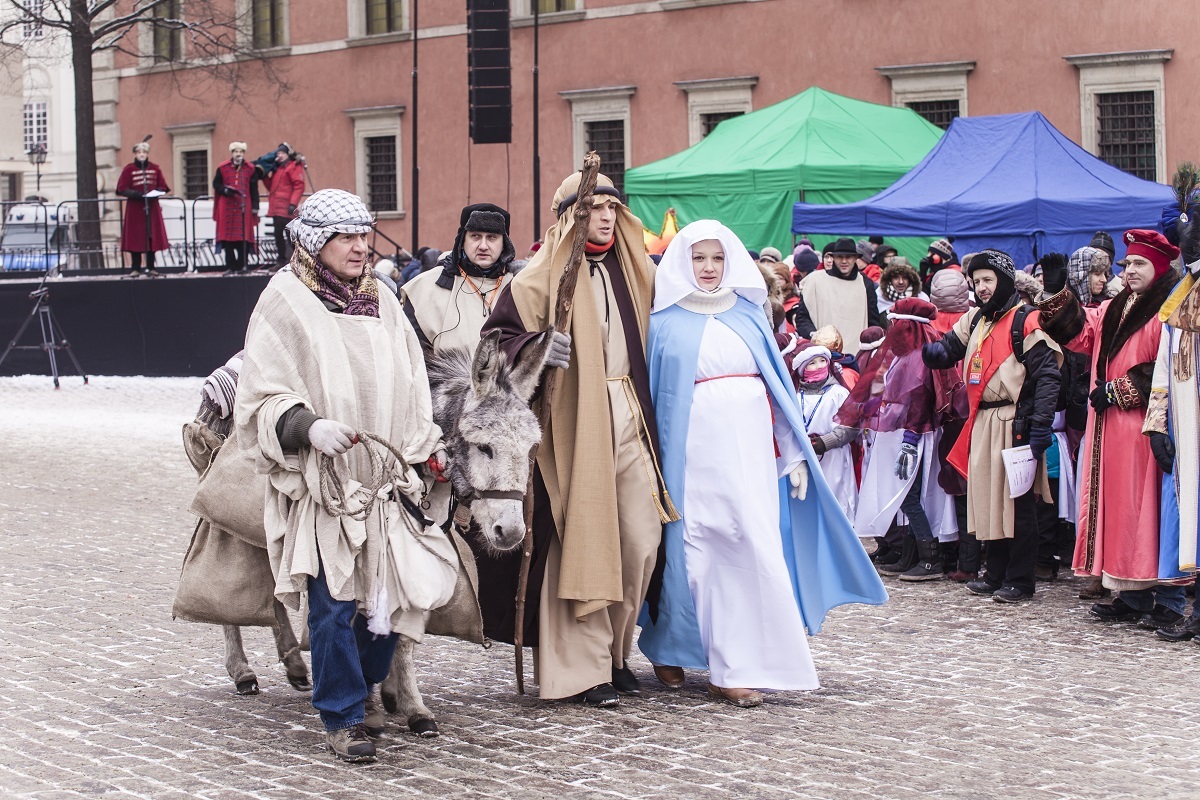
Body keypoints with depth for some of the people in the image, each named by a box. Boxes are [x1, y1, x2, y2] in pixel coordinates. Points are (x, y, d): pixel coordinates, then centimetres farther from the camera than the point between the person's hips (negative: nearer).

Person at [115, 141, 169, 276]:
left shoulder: (155, 169, 8)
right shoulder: (128, 169, 0)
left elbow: (163, 187, 10)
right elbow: (122, 189, -3)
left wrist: (156, 193, -11)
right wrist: (135, 194, -18)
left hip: (152, 208, 2)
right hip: (135, 208, -2)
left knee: (152, 237, 2)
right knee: (135, 239, -4)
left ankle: (151, 267, 9)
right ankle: (135, 268, 1)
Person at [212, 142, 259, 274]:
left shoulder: (250, 169, 8)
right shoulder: (223, 168, 6)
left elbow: (254, 189, 7)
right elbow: (216, 184, 10)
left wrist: (255, 207, 3)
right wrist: (225, 190, -10)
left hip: (244, 207, 0)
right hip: (227, 207, 0)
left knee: (244, 237, -4)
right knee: (227, 238, -2)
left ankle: (241, 265, 4)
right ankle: (230, 266, 4)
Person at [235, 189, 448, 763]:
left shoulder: (380, 300, 13)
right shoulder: (285, 302, -4)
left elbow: (409, 383, 22)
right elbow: (264, 396, -7)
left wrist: (427, 445, 16)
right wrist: (309, 425, -22)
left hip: (386, 475, 5)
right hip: (321, 482, -5)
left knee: (391, 592, 6)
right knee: (334, 601, -6)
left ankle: (363, 686, 29)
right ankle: (342, 715, 7)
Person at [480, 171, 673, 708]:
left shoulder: (628, 270, 14)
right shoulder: (545, 276, -4)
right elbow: (497, 333, -6)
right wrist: (536, 348, -23)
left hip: (628, 418, 6)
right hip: (573, 423, -6)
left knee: (643, 539, 4)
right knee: (582, 543, -5)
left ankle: (615, 652, 19)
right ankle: (584, 669, 1)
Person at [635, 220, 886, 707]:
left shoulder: (748, 315, 13)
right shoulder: (665, 322, 5)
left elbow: (777, 384, 13)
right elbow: (649, 392, 5)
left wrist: (794, 453, 8)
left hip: (750, 448, 3)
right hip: (695, 451, -3)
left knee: (754, 546, -4)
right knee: (699, 549, -4)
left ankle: (734, 668, 0)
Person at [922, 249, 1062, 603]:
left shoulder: (1025, 321, -8)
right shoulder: (975, 321, 16)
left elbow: (1047, 376, -13)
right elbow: (946, 352, 11)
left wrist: (1039, 427, -20)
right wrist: (925, 349, -13)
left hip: (1013, 423, -8)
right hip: (981, 423, 8)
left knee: (1017, 501, -3)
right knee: (988, 497, 11)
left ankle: (1020, 579, 2)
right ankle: (996, 573, 20)